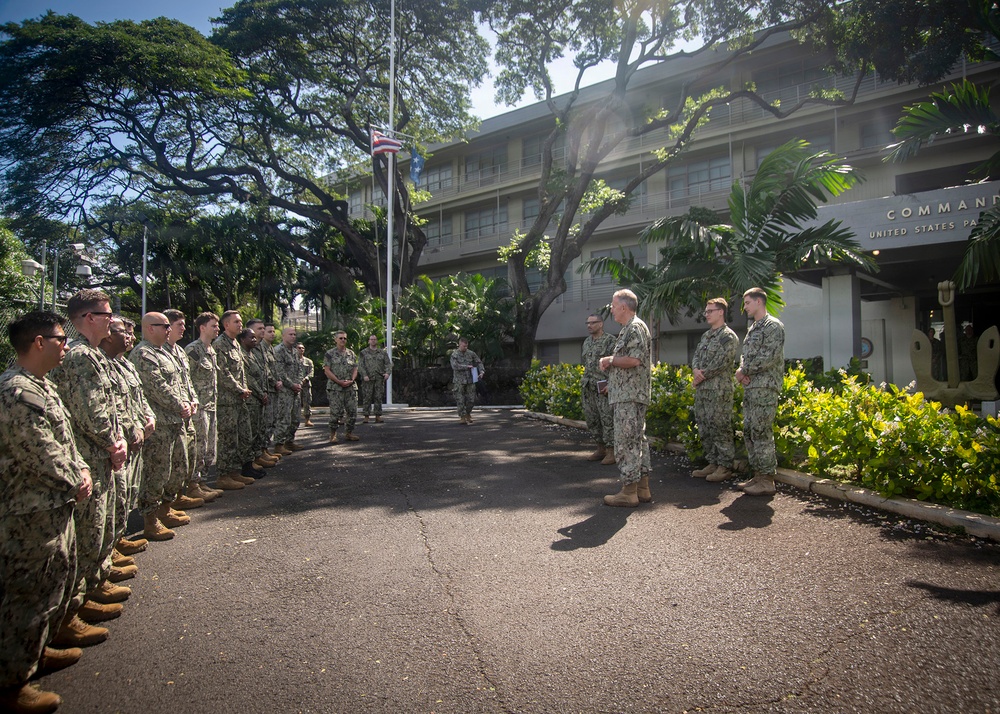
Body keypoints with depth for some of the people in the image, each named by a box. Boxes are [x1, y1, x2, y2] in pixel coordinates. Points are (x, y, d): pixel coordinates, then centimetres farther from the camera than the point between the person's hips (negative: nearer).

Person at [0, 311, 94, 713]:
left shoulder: (41, 386, 10)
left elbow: (64, 439, 15)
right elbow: (43, 457, -24)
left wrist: (82, 471, 1)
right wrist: (75, 487, -10)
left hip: (55, 506, 10)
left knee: (58, 579, 23)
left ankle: (37, 649, 41)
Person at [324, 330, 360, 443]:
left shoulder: (351, 353, 13)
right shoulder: (330, 353, 1)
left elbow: (355, 369, 11)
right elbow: (327, 370, -6)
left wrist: (351, 380, -7)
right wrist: (339, 381, -14)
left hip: (351, 387, 4)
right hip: (335, 388, -4)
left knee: (352, 411, 3)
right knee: (336, 412, -4)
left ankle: (349, 433, 16)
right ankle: (333, 435, 8)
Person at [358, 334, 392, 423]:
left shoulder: (383, 352, 14)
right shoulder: (363, 353, 9)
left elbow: (388, 363, 7)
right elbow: (360, 365, 1)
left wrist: (387, 373, -11)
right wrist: (364, 375, -13)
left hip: (379, 379, 2)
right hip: (367, 379, -2)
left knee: (379, 397, 0)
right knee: (367, 398, -3)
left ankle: (378, 416, 3)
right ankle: (366, 417, 0)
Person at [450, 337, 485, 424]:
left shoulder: (471, 353, 5)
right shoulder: (454, 355, -6)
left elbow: (479, 362, 10)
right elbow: (455, 366, -19)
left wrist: (482, 371, -8)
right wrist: (467, 366, -16)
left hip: (470, 380, 3)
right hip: (459, 381, -3)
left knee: (471, 399, 4)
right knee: (460, 400, -2)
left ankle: (468, 414, 26)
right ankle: (462, 417, 8)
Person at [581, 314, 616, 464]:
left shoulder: (610, 340, -7)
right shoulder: (587, 342, 16)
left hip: (603, 387, -8)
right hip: (588, 387, 8)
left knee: (607, 418, -6)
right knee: (592, 419, 9)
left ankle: (611, 452, 0)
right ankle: (601, 449, 20)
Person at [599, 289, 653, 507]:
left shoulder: (635, 327, -12)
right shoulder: (629, 328, 20)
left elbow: (635, 359, -23)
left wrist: (610, 361, -10)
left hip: (629, 396, -11)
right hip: (629, 394, 11)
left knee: (626, 442, -8)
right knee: (637, 440, 12)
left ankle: (629, 492, -4)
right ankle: (642, 488, 18)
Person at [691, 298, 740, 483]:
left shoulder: (728, 336, -8)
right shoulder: (706, 336, 19)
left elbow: (721, 362, -16)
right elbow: (696, 356, 16)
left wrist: (702, 375, -11)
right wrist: (696, 370, -5)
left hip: (719, 390, -9)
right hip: (702, 390, 9)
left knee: (720, 428, -6)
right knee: (704, 428, 11)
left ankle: (725, 467, 2)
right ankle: (713, 463, 20)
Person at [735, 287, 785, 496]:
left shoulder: (773, 326, -8)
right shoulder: (752, 328, 21)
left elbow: (769, 358, -17)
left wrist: (744, 371, -10)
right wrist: (743, 371, 0)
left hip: (765, 387, -9)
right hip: (750, 387, 9)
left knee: (761, 432, -8)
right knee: (749, 432, 10)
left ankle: (767, 480, -2)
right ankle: (758, 475, 18)